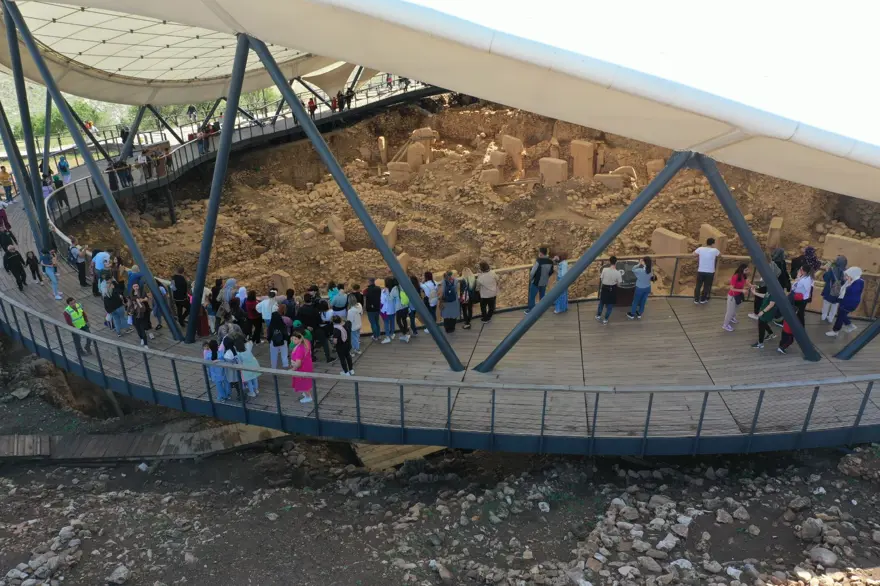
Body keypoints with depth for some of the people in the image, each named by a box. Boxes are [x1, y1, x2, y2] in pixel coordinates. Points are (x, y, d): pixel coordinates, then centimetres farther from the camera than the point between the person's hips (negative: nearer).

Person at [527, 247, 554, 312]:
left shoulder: (539, 261, -26)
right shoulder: (550, 261, -5)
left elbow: (533, 272, -22)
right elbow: (551, 272, 7)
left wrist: (530, 278, -2)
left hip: (536, 282, -6)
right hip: (544, 282, 6)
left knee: (532, 296, 10)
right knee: (542, 296, 20)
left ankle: (531, 310, 18)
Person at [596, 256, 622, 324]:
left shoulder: (605, 270, -20)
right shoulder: (618, 272, -22)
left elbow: (601, 279, -7)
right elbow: (619, 283, -10)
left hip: (604, 288, 1)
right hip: (612, 289, -1)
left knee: (601, 302, 25)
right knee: (610, 305, 17)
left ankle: (598, 316, 41)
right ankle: (605, 320, 25)